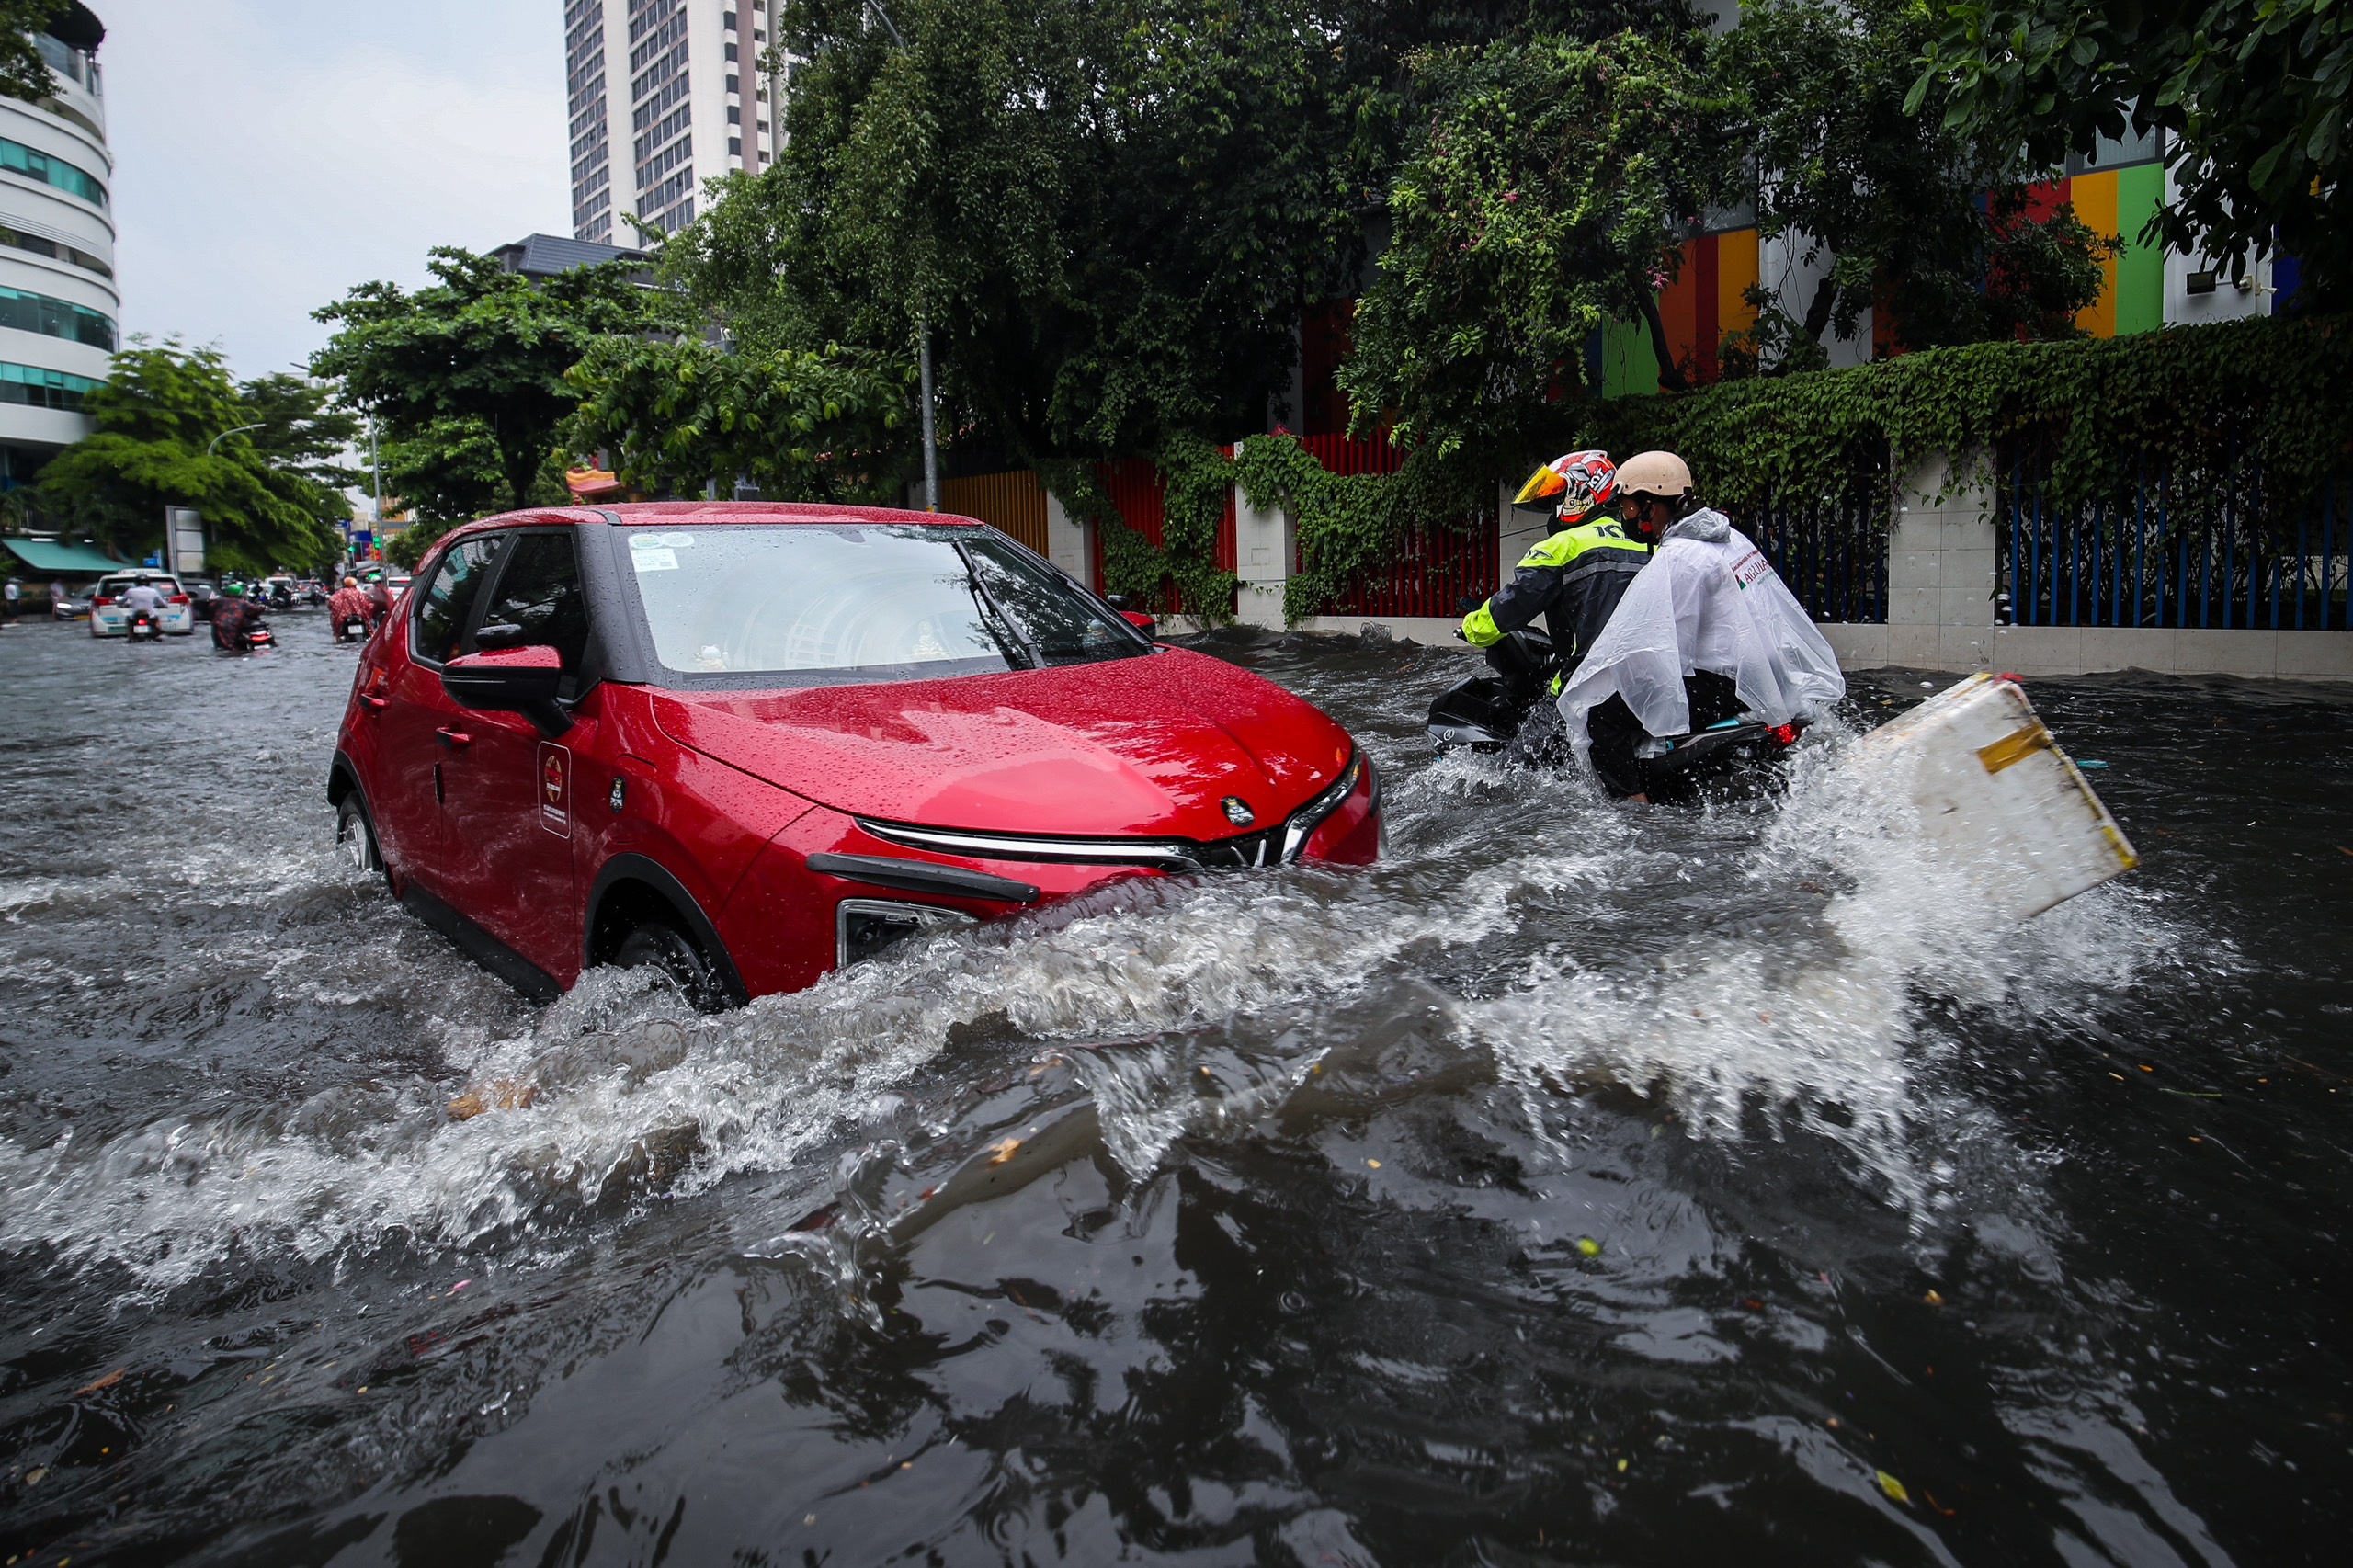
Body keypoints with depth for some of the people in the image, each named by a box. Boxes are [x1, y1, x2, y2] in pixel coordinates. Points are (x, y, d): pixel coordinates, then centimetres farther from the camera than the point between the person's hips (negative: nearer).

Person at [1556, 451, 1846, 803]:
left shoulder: (1676, 558, -17)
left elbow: (1630, 643, -19)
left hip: (1724, 689, -10)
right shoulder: (1730, 537, 11)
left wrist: (1572, 700, -11)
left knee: (1602, 719, -14)